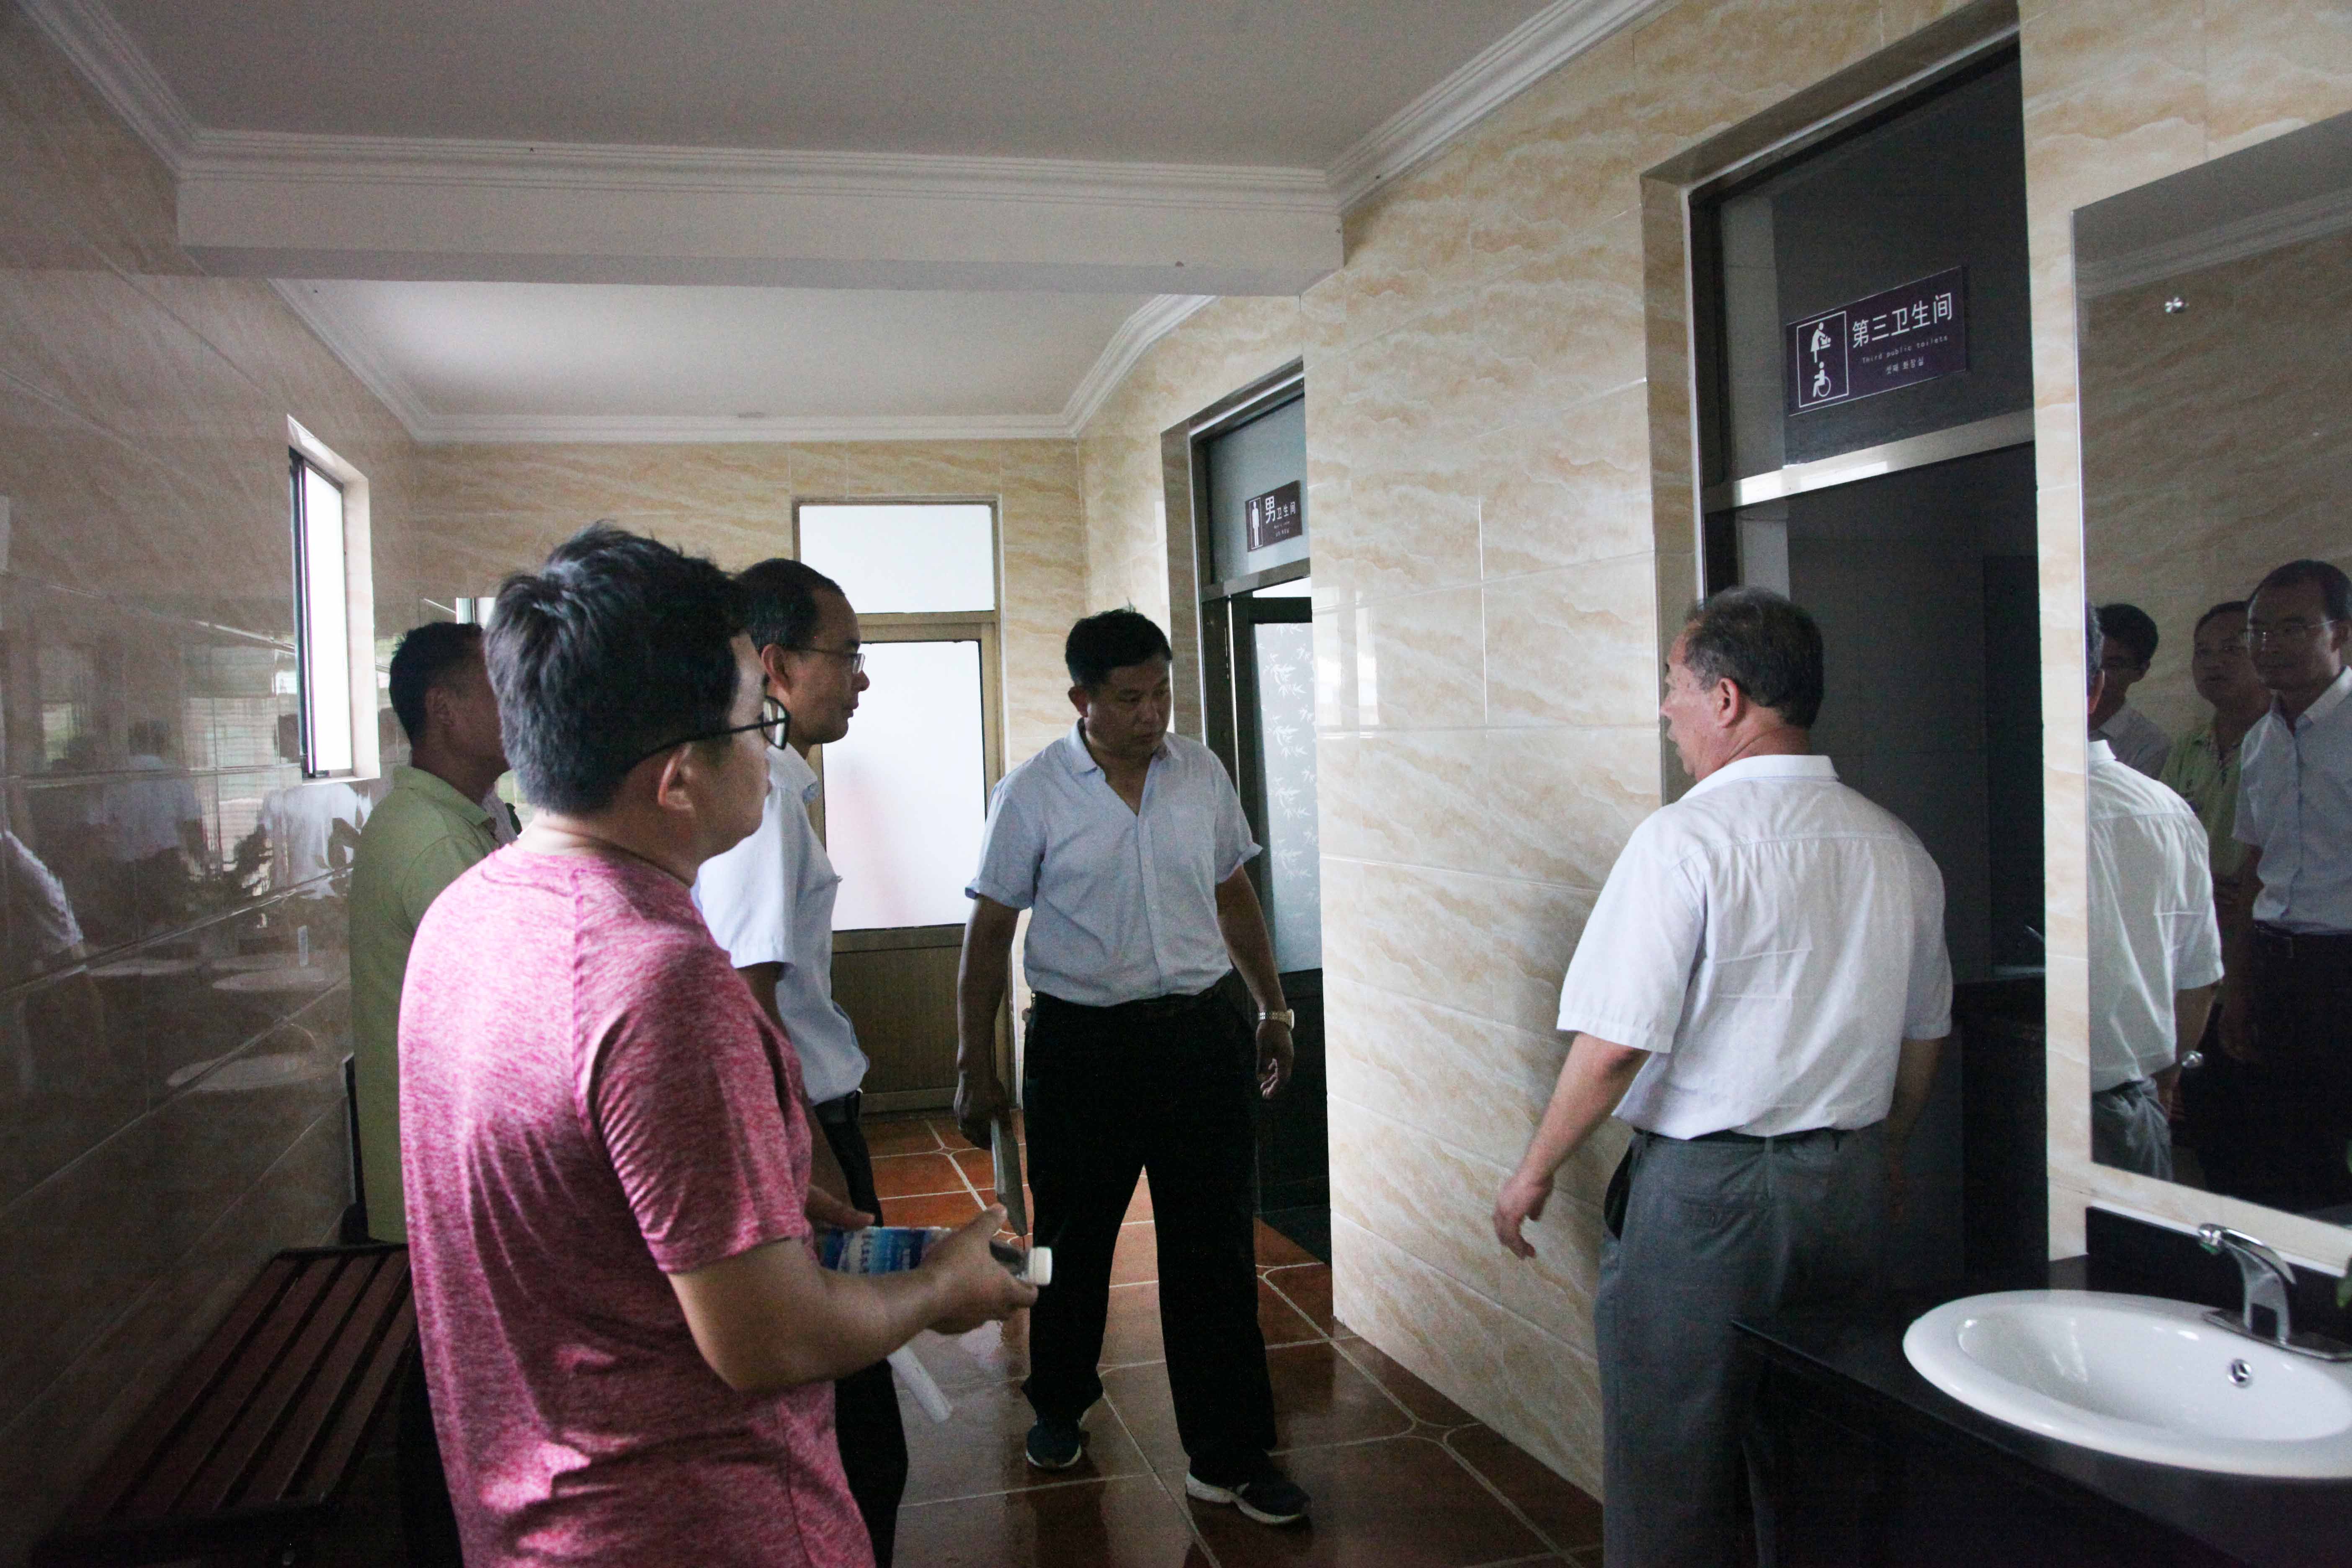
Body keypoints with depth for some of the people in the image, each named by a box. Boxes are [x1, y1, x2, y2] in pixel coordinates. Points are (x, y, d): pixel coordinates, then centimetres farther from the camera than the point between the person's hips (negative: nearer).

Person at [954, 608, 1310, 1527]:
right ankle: (1059, 1407, 39)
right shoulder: (1033, 795, -7)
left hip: (1199, 1037, 2)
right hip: (1081, 1045, -2)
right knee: (1073, 1243, 14)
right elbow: (989, 935, -3)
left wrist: (1272, 1007, 17)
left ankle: (1228, 1458, 16)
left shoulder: (1202, 773, 4)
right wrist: (974, 1069, -3)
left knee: (1215, 1252, 4)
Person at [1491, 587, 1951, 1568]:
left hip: (1703, 1190, -7)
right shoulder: (1895, 848, 4)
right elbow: (1923, 1034, 14)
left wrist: (1534, 1172, -5)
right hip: (1852, 1185, 7)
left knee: (1671, 1474, 7)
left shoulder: (1685, 839, -17)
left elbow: (1616, 1042, -18)